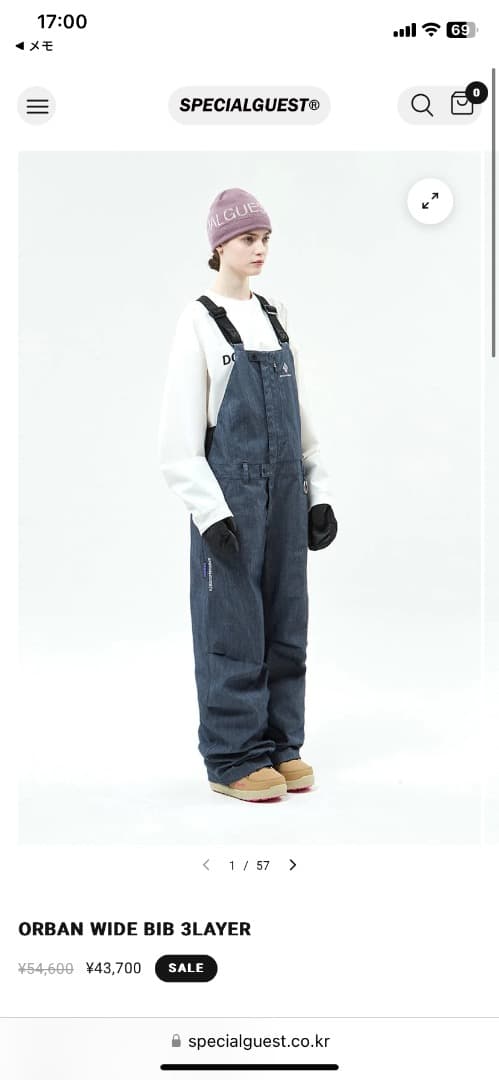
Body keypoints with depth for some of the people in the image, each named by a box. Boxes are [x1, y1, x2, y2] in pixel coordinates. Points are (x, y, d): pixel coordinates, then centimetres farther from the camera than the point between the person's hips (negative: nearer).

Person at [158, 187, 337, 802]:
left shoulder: (274, 319, 13)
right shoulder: (200, 322, -5)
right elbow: (179, 434, -9)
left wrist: (318, 493, 11)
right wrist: (209, 511, -15)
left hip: (284, 494, 6)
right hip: (231, 496, -6)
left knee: (285, 624, 9)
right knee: (233, 628, -1)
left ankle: (280, 746, 21)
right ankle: (233, 760, 10)